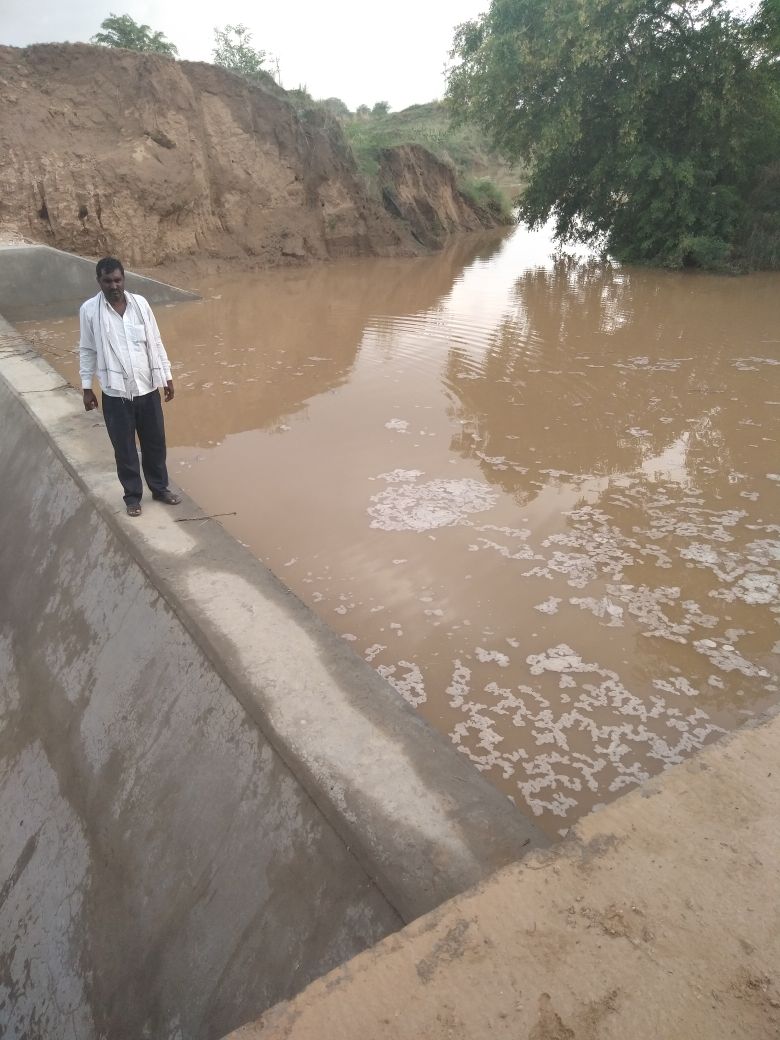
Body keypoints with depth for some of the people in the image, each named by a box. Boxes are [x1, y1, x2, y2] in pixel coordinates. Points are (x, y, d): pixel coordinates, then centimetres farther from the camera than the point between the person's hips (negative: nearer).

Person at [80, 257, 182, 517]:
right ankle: (132, 496, 24)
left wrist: (167, 376, 5)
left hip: (148, 387, 2)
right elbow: (87, 351, 0)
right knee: (124, 447, 8)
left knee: (155, 442, 14)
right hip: (115, 392, -2)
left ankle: (160, 488, 33)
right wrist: (86, 388, 0)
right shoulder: (89, 310, -7)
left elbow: (155, 342, 5)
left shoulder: (140, 303, -2)